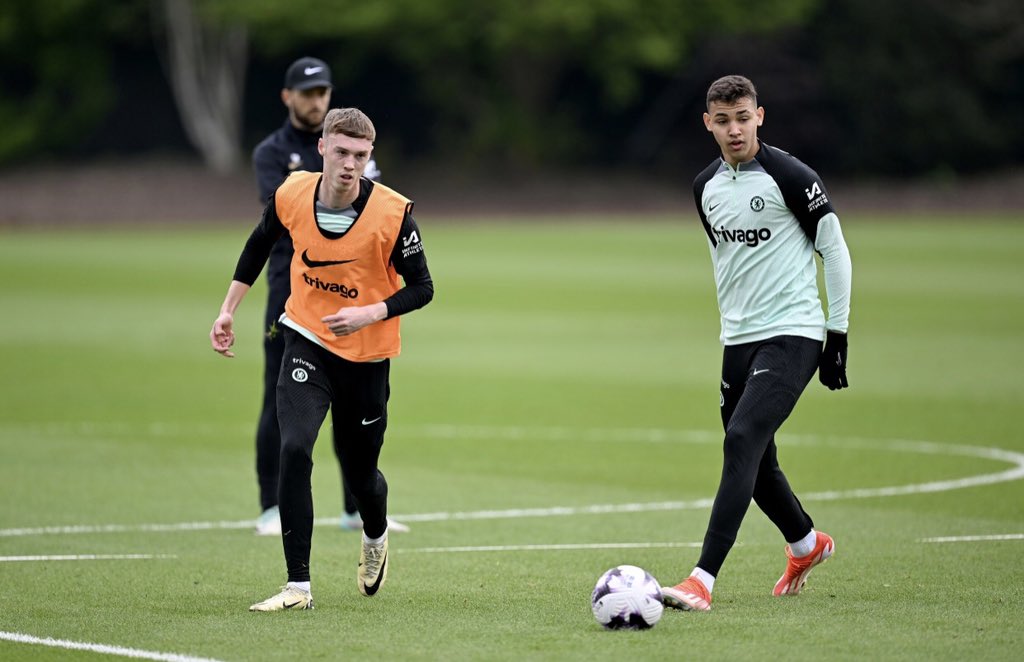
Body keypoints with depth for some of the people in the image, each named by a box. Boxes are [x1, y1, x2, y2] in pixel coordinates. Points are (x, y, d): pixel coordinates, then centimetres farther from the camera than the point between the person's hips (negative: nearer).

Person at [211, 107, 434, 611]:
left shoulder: (392, 212, -21)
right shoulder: (291, 196, -12)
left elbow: (421, 288, -11)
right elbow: (258, 245, 10)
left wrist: (369, 314, -27)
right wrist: (228, 310, 9)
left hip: (367, 354, -1)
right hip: (306, 340, 1)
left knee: (360, 472, 11)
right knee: (294, 451, -20)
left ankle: (375, 539, 49)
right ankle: (298, 585, -14)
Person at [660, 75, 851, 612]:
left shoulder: (790, 176, -10)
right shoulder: (705, 187, 9)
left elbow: (834, 250, -5)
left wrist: (838, 332, -6)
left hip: (793, 333, -7)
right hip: (739, 340, 7)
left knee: (743, 441, -21)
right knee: (754, 463, 12)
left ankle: (703, 580, -27)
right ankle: (806, 544, 42)